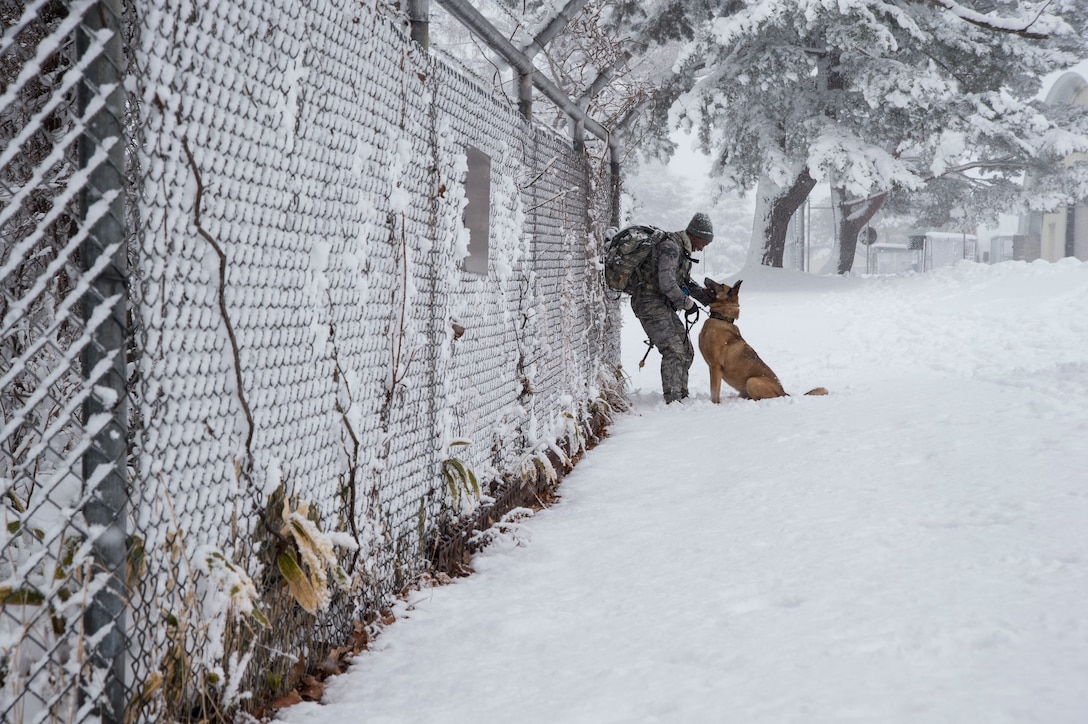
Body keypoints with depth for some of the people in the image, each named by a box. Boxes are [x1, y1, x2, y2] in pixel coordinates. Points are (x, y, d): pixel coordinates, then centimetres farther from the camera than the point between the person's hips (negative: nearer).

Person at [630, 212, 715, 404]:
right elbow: (667, 284, -28)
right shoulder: (670, 247, -19)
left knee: (686, 352, 11)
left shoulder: (683, 249, 15)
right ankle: (672, 399, -20)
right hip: (650, 303, -10)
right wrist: (687, 303, -15)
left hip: (663, 304, 10)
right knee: (674, 350, -18)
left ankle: (682, 395, 20)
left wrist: (710, 300, 16)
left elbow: (686, 282, 27)